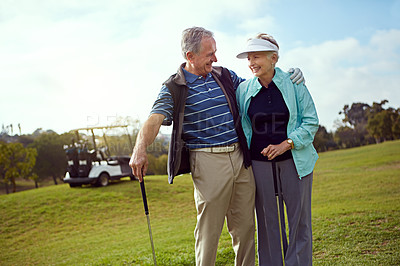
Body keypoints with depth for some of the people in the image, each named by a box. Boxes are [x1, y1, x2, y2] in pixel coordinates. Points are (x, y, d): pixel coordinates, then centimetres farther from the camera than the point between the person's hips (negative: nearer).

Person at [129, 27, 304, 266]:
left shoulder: (224, 75, 12)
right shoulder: (174, 88, -4)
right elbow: (155, 120, -17)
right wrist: (140, 149, -35)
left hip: (240, 157, 5)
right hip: (208, 162, -5)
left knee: (245, 224, 12)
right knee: (209, 227, 0)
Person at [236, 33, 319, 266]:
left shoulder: (294, 84, -1)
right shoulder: (244, 89, 3)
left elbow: (311, 122, 1)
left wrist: (286, 143, -13)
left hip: (294, 160, -1)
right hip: (259, 163, 1)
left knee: (299, 219, 5)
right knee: (266, 221, 6)